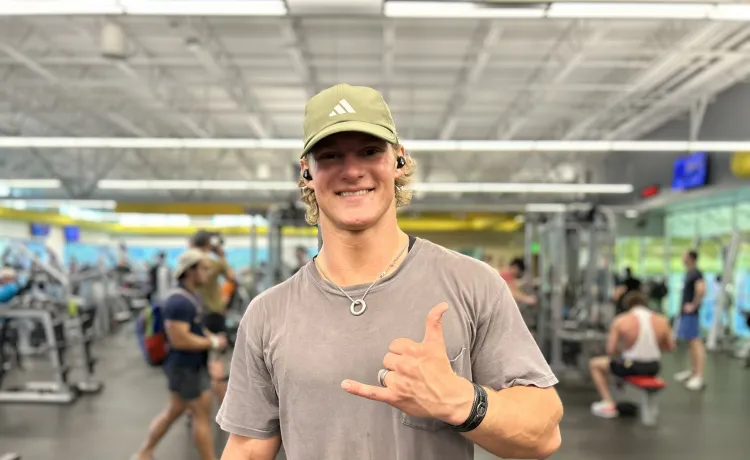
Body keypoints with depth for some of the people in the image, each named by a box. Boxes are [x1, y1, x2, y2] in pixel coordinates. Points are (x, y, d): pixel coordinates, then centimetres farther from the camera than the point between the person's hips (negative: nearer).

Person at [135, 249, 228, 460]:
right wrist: (213, 343, -20)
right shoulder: (178, 301, -23)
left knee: (174, 411, 19)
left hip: (193, 366, 10)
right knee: (202, 415, -1)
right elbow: (179, 339, -29)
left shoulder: (192, 296, 10)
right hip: (184, 368, -10)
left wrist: (211, 338, 7)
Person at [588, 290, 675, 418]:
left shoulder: (621, 320, -11)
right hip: (653, 369, 4)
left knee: (595, 364, 21)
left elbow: (611, 351, -11)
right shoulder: (661, 320, -2)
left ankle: (608, 404, 14)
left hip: (630, 367, -4)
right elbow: (670, 347, 8)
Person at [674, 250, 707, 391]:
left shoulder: (696, 273, -16)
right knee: (690, 342, 17)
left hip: (691, 313, -10)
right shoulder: (689, 273, 14)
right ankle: (693, 371, 27)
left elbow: (701, 290, -32)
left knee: (695, 342, -10)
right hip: (685, 312, 10)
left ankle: (699, 376, -11)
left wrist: (694, 305, -21)